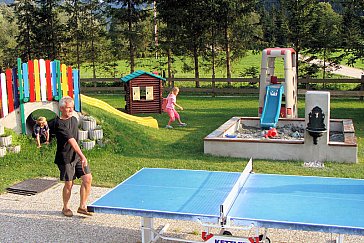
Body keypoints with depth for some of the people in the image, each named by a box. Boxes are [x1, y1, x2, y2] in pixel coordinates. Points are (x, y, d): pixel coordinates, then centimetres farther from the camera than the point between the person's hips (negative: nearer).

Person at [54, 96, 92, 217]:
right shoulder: (59, 123, -17)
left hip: (77, 156, 7)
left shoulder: (74, 120, 9)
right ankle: (66, 208, 27)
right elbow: (71, 141, -27)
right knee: (69, 184, 3)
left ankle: (82, 207, 10)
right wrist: (82, 156, -34)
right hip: (65, 158, -6)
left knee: (88, 178, -3)